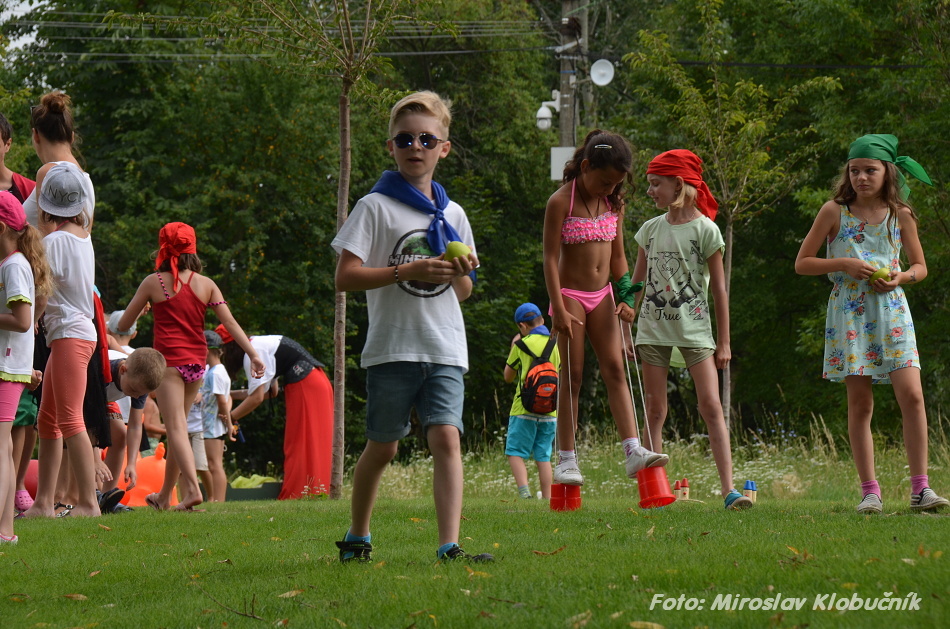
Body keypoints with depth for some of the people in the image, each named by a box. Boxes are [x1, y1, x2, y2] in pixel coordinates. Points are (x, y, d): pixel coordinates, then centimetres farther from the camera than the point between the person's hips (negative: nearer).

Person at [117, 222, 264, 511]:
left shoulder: (153, 283, -3)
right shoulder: (206, 285, 6)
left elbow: (123, 325, 3)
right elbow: (230, 322, -1)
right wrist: (253, 354, -3)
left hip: (168, 361, -5)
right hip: (197, 362, 5)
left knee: (176, 428, -10)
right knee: (177, 428, 16)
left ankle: (192, 488, -29)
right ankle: (164, 496, 24)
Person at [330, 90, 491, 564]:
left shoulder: (452, 215, 14)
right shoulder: (376, 207, -1)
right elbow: (345, 277, -9)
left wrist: (462, 274, -4)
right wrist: (408, 271, -17)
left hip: (445, 349, 3)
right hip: (392, 346, -3)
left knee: (446, 439, -13)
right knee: (382, 447, 6)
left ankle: (449, 546, -21)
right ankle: (356, 538, 26)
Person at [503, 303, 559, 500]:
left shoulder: (523, 344, -4)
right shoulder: (556, 345, 9)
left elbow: (508, 376, 8)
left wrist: (513, 348, 16)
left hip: (524, 410, -5)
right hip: (550, 411, 5)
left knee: (515, 453, -3)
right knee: (543, 457, 9)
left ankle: (524, 492, -21)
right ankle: (547, 498, 4)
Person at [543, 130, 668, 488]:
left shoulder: (613, 203, 5)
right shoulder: (561, 202, -12)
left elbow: (618, 256, 13)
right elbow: (551, 258, -13)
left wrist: (626, 297, 3)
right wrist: (559, 309, -17)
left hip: (602, 296, 5)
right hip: (570, 295, -5)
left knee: (615, 369, -5)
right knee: (572, 376, -3)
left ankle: (633, 452, -13)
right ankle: (566, 460, 2)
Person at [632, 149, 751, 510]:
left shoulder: (705, 229, -3)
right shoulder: (650, 230, 8)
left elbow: (718, 288, 0)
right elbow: (636, 284, 15)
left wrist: (723, 342, -1)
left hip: (694, 327, -3)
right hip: (653, 328, 4)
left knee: (711, 406, -10)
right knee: (655, 410, 3)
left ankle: (728, 489, -14)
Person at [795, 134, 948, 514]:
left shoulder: (900, 215, 6)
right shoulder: (834, 212, 1)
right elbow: (802, 263, 2)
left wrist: (902, 276, -7)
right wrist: (844, 264, -12)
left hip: (891, 310, 1)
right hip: (849, 313, -1)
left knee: (911, 394, -12)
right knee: (860, 402, -1)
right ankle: (869, 491, 3)